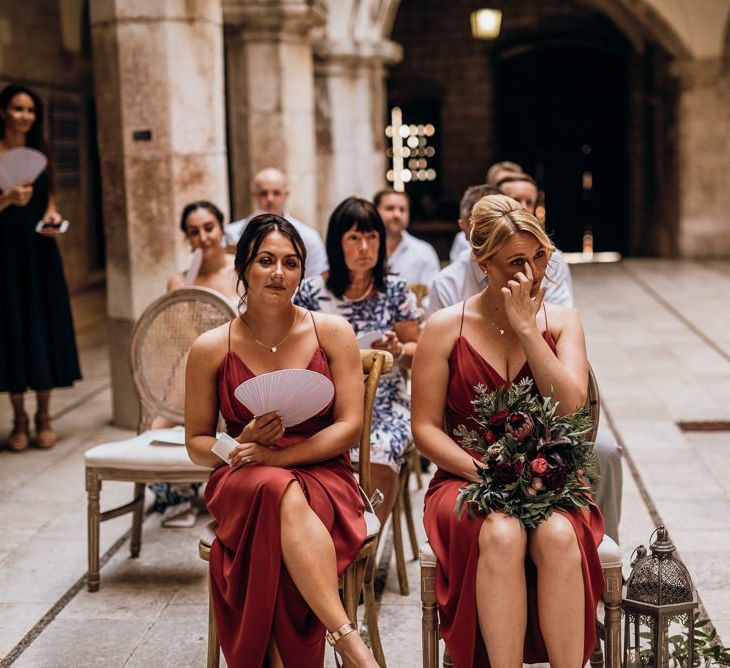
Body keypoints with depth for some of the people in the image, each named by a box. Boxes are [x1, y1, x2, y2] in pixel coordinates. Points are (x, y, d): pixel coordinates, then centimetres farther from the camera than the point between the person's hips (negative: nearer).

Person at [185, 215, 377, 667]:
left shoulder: (333, 333, 3)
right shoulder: (211, 349, 4)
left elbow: (350, 426, -3)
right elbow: (196, 444, 10)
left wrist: (276, 455, -15)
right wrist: (238, 448, -13)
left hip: (324, 479, 0)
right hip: (242, 484, 0)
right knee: (284, 496, -39)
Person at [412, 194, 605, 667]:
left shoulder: (561, 322, 8)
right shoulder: (446, 328, 3)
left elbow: (571, 408, -8)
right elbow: (425, 428, 1)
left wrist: (526, 329, -10)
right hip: (467, 480, -1)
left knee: (558, 535, -33)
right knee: (501, 534, -35)